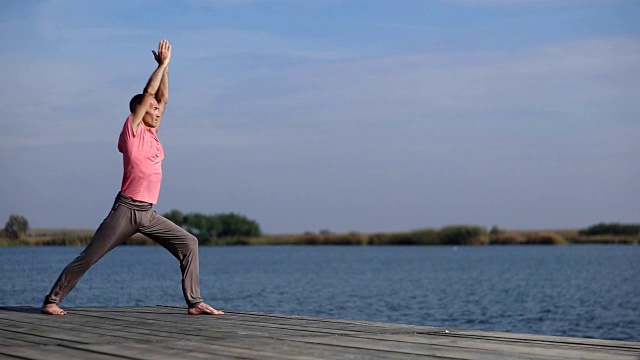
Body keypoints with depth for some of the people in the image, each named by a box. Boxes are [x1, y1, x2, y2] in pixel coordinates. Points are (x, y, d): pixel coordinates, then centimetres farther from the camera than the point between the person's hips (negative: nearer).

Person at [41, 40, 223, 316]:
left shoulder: (151, 133, 15)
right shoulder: (131, 130, -3)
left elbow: (162, 97, 17)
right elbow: (148, 93, -6)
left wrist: (165, 66, 12)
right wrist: (162, 64, 2)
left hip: (149, 213, 7)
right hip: (126, 209, -7)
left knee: (188, 244, -2)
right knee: (89, 257, -4)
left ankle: (194, 302, -4)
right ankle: (52, 300, 3)